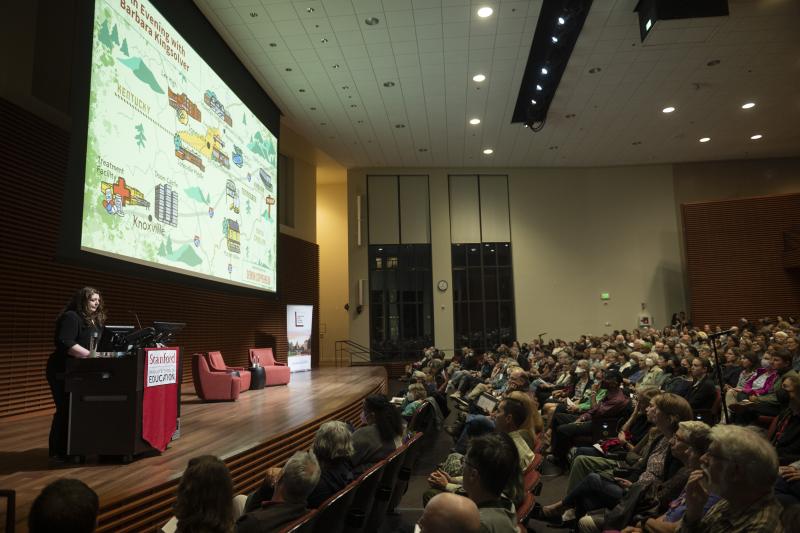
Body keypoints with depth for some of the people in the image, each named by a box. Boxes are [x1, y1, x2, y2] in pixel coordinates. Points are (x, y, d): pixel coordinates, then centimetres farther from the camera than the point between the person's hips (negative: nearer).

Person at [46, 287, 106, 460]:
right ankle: (58, 451, 5)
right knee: (65, 410, -4)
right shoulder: (71, 317, -15)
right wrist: (91, 355, -29)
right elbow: (65, 344, -26)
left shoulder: (96, 320, 12)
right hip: (63, 371, -8)